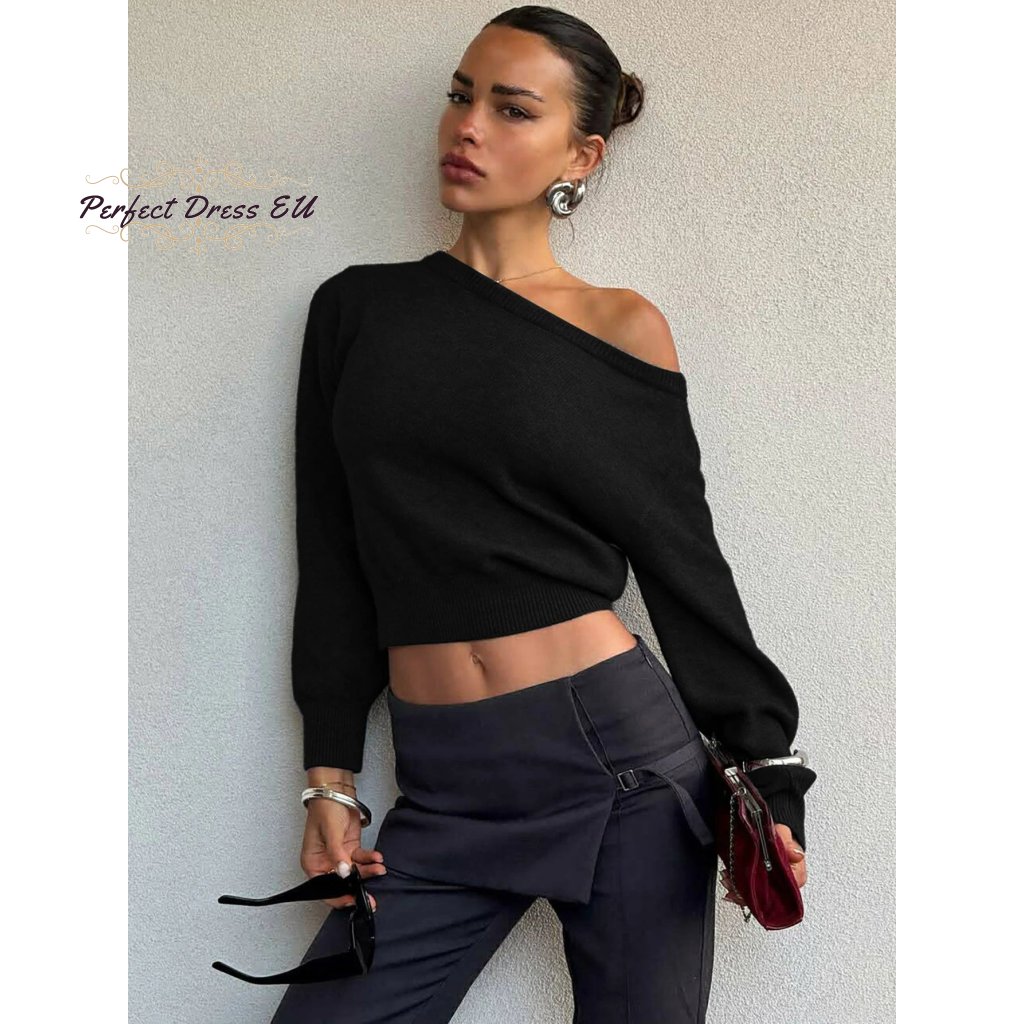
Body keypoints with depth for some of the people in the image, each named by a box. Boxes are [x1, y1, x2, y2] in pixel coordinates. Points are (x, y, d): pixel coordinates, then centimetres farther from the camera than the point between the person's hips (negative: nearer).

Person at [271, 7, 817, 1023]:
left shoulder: (623, 328, 0)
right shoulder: (357, 309, 7)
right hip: (442, 787, 2)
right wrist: (330, 777, 5)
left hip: (622, 754, -2)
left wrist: (763, 772, 2)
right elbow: (334, 564, 8)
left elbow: (682, 560, 3)